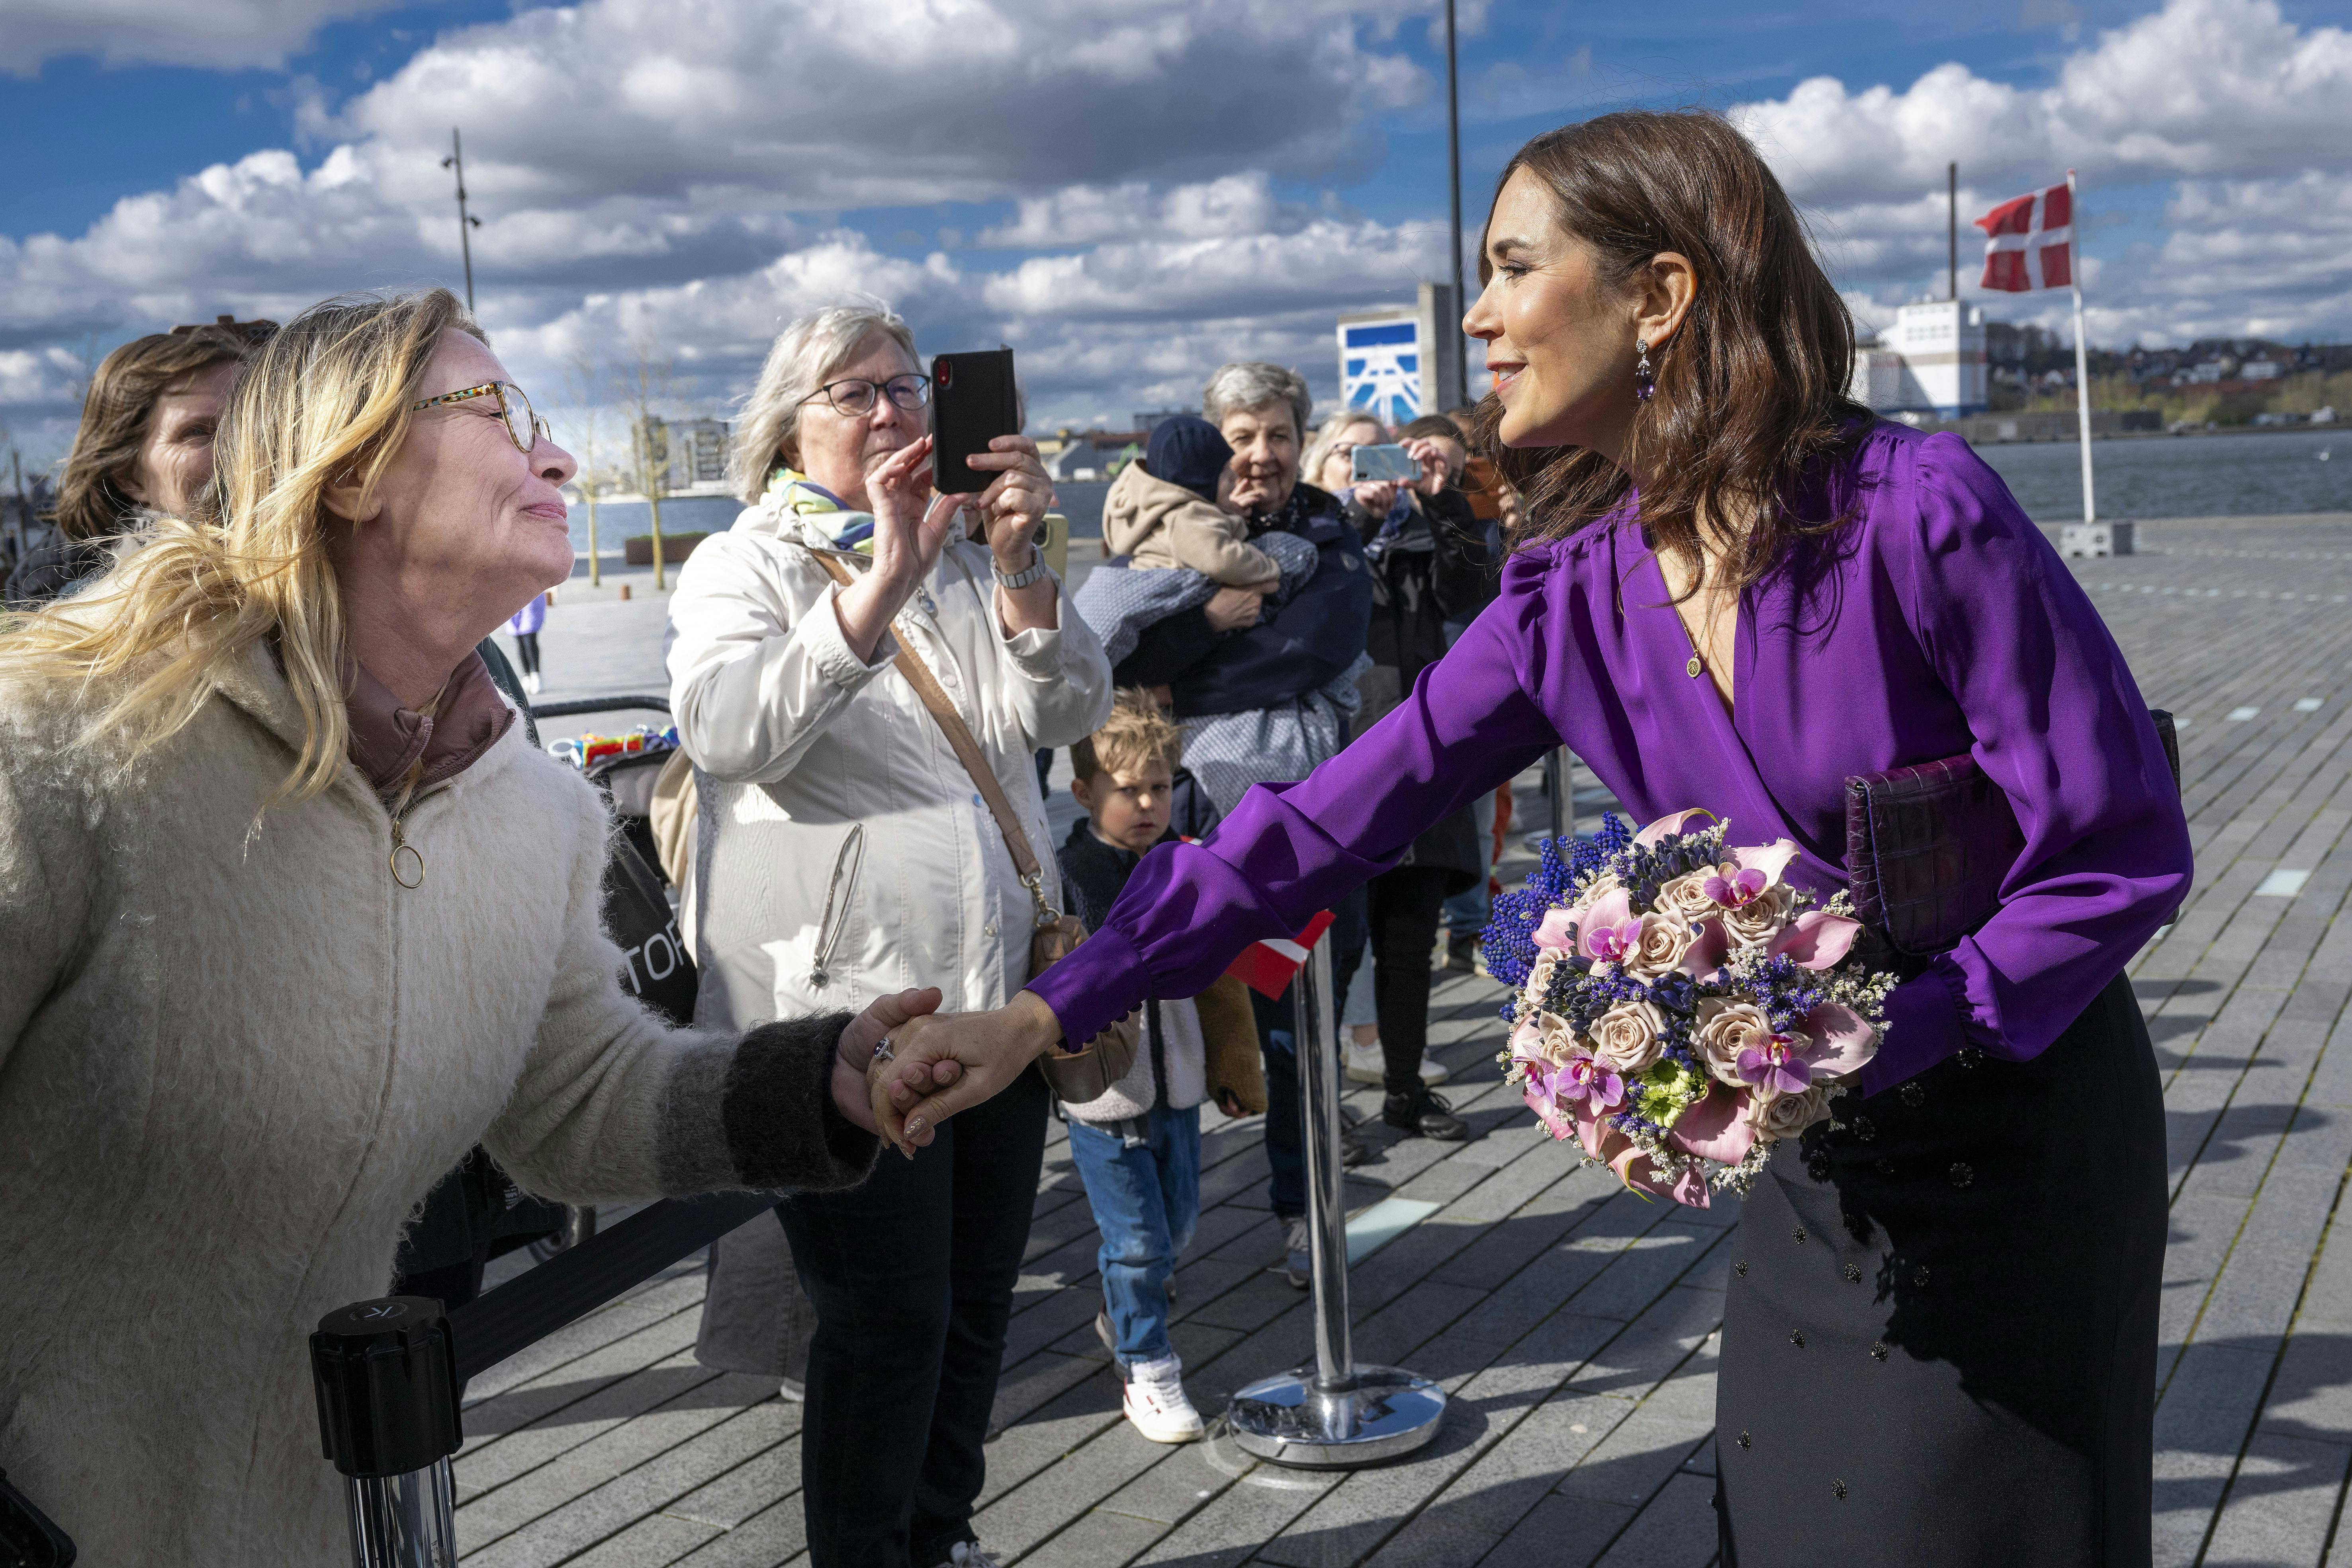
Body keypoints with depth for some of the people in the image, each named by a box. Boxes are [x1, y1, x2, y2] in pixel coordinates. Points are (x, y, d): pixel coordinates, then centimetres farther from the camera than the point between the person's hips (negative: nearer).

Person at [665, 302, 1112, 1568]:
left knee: (978, 1299, 14)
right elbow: (728, 732, -20)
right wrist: (884, 585, -28)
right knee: (889, 1317, -2)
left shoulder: (968, 557, 15)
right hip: (846, 999, -5)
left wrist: (1017, 567, -14)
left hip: (998, 989, 6)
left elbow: (1070, 715, 2)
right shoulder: (741, 568, 1)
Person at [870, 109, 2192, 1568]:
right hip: (1818, 1146, 5)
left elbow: (2123, 850, -17)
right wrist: (1042, 1015, -12)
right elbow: (1325, 821, -8)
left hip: (2020, 1124, -5)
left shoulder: (1916, 511, -22)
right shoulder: (1570, 599, -6)